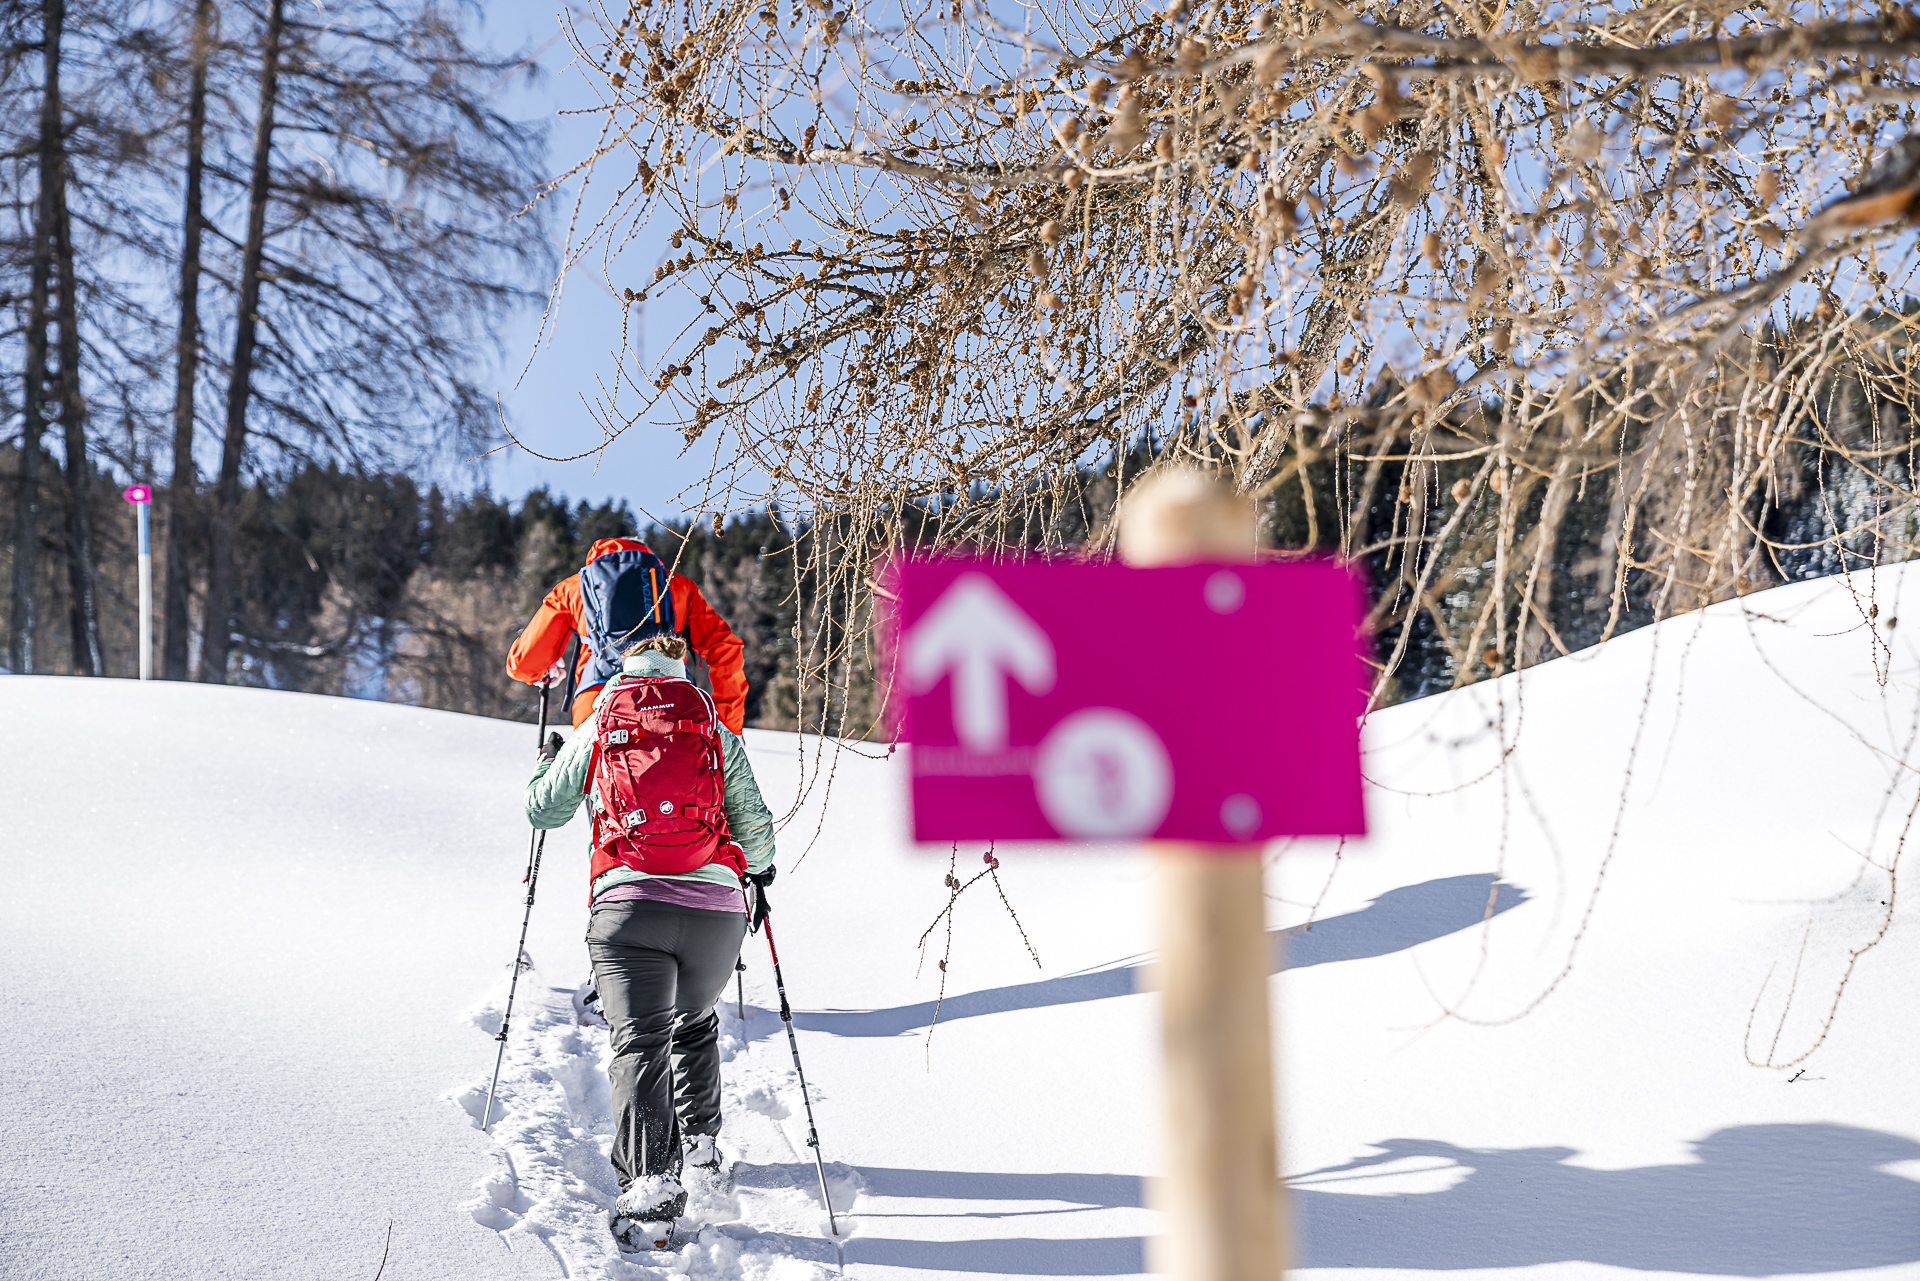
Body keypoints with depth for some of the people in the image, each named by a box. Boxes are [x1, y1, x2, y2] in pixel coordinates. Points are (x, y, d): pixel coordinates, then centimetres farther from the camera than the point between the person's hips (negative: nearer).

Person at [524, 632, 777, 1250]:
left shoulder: (594, 731, 16)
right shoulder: (718, 733, 17)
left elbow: (542, 811, 26)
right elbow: (755, 826, 17)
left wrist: (546, 761, 48)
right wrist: (760, 870, 40)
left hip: (629, 899, -2)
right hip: (717, 902, 2)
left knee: (639, 1043, -8)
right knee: (695, 1023, 28)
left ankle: (649, 1182, -25)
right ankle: (700, 1145, 25)